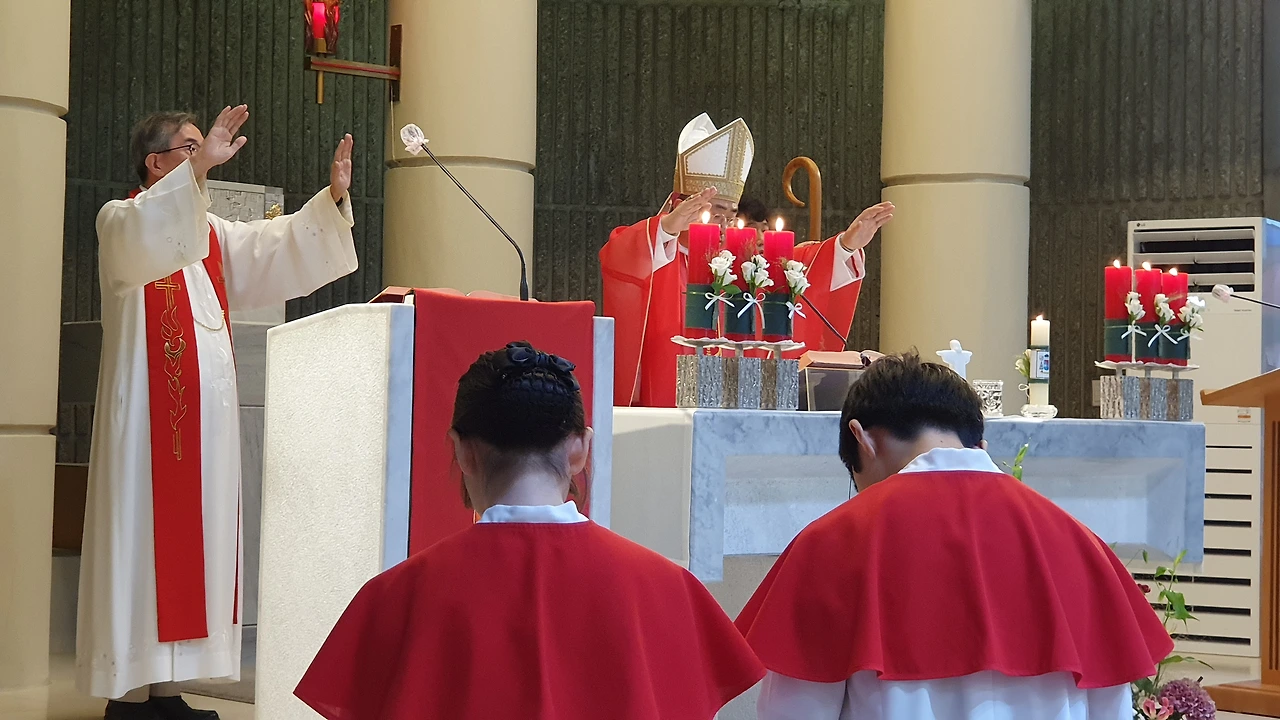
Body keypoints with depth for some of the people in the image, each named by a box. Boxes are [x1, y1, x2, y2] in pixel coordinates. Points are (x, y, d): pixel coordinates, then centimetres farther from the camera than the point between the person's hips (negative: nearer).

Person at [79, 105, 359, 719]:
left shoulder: (211, 231, 21)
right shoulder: (121, 221, -1)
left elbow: (276, 248, 7)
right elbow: (144, 236, -26)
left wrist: (332, 198, -5)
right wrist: (198, 166, -36)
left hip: (206, 411, 7)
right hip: (146, 408, -7)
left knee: (193, 535, 5)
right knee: (142, 534, -8)